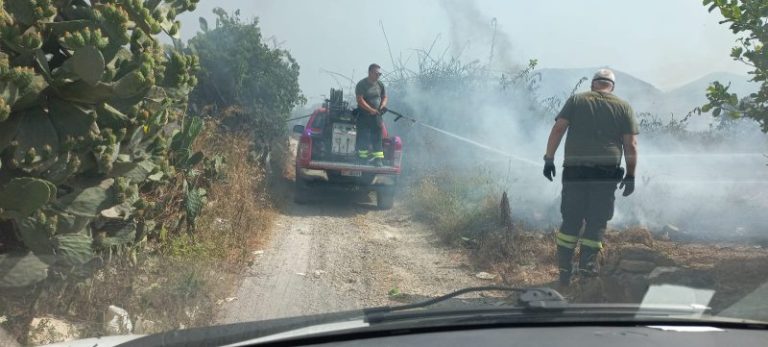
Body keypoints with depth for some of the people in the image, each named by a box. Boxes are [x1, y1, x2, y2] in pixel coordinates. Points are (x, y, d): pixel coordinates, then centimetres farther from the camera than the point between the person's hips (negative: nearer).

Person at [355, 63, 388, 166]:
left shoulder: (380, 84, 9)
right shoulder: (362, 84, -8)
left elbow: (384, 97, 18)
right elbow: (360, 100, -15)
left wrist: (382, 106, -3)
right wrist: (371, 110, -20)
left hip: (376, 115, 5)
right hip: (364, 114, -5)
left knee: (377, 138, 3)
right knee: (363, 137, -6)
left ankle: (377, 158, 5)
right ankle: (363, 158, -1)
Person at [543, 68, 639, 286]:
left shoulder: (576, 101, 9)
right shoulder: (624, 107, 8)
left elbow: (558, 129, -1)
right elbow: (631, 145, 3)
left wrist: (549, 159, -1)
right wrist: (631, 175, 8)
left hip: (574, 170, 1)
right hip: (606, 171, -1)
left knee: (571, 219, 8)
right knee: (596, 221, 7)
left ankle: (564, 270, 8)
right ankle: (586, 266, 6)